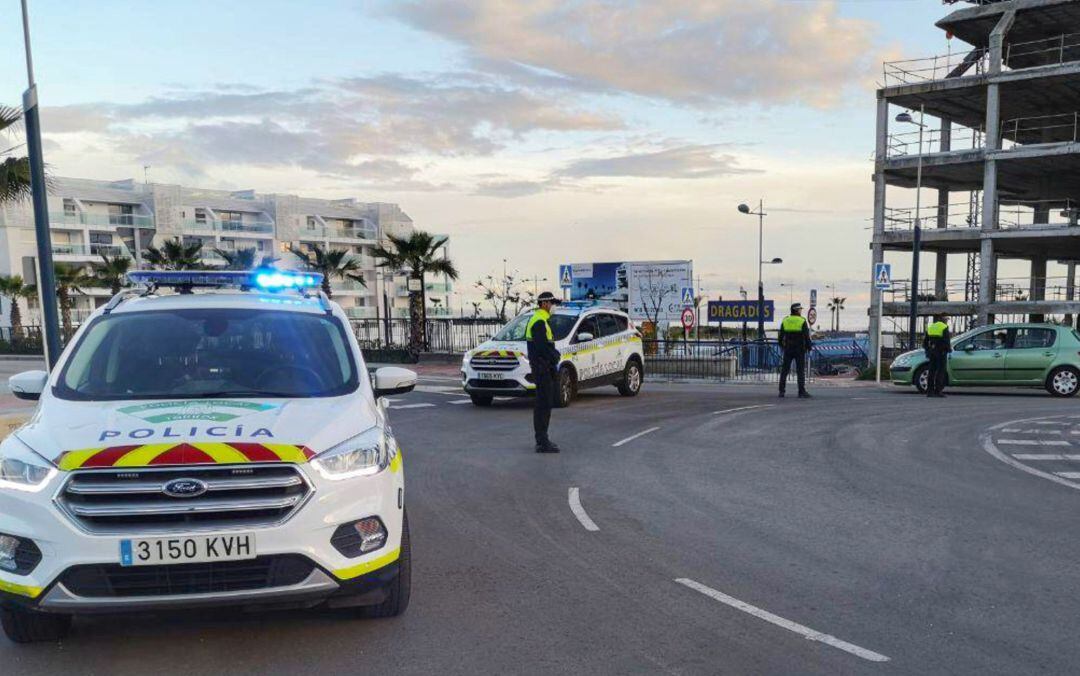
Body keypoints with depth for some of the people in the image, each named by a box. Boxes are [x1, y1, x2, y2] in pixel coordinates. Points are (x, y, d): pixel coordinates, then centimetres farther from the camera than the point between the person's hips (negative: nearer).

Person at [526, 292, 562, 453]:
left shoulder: (541, 320, 19)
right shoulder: (539, 322, -15)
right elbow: (542, 347, -23)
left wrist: (555, 353, 7)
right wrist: (555, 356, -11)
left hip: (545, 368, 11)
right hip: (542, 368, -11)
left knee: (545, 403, 15)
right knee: (543, 404, -9)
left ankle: (542, 439, 21)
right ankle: (542, 443, -7)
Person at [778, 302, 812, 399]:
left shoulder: (785, 320, 3)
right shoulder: (803, 321, -7)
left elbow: (781, 336, 7)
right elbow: (807, 336, -9)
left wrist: (781, 346, 18)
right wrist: (809, 347, 0)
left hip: (788, 348, 3)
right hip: (800, 349, -3)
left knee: (784, 370, 8)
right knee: (801, 371, 0)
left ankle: (781, 391, 5)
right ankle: (802, 392, -4)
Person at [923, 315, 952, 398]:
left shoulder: (929, 327, 13)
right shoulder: (944, 327, -6)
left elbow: (925, 341, 16)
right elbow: (947, 341, -13)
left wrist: (927, 350, 23)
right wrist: (949, 349, -2)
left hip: (932, 353, 6)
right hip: (941, 353, -6)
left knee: (931, 372, 8)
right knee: (940, 372, -4)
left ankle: (930, 391, 6)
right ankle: (938, 391, -8)